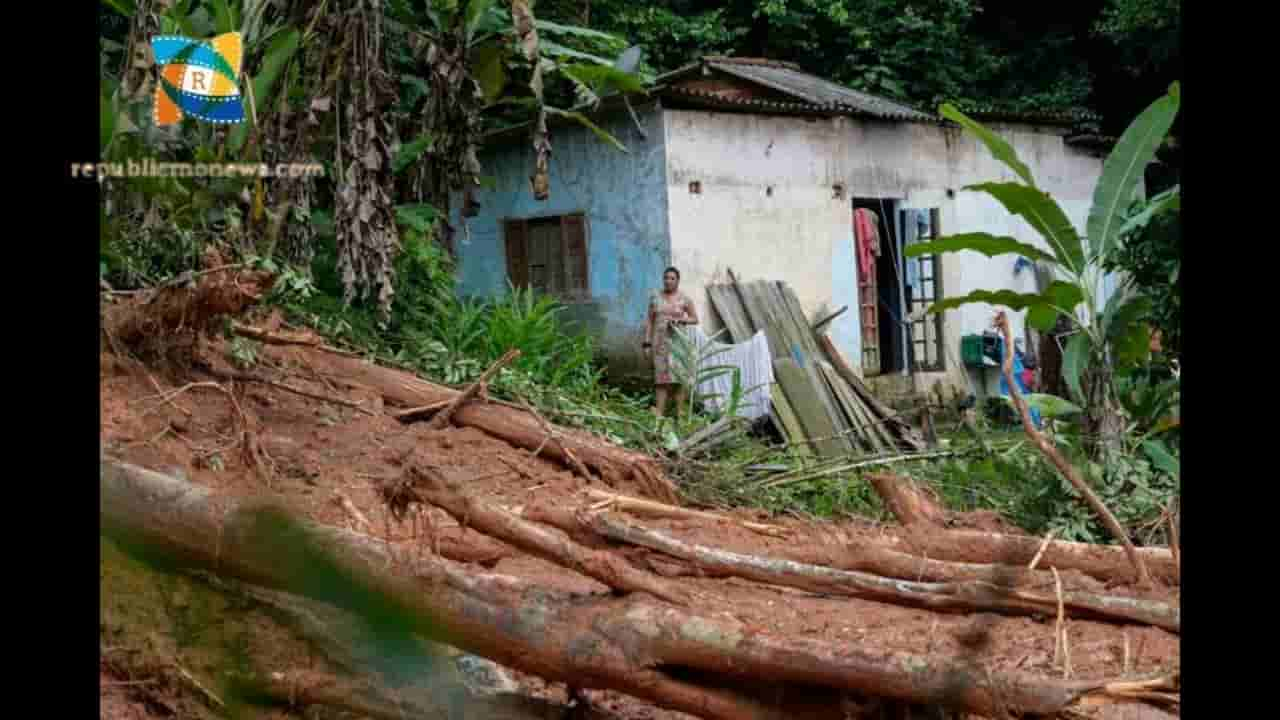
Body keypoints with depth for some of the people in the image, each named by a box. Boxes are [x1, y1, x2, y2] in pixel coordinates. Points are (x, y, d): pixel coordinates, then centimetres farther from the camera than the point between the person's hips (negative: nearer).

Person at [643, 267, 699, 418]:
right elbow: (649, 321, 5)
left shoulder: (685, 299, -2)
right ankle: (658, 414, -5)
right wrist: (647, 344, -1)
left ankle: (680, 414, 3)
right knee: (661, 377, -2)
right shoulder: (655, 297, 4)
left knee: (678, 376, -4)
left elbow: (695, 319, 2)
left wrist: (679, 320, -17)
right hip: (660, 342, 2)